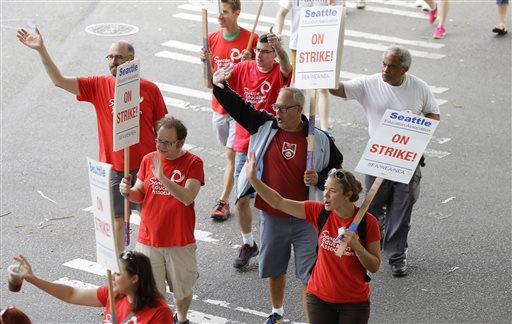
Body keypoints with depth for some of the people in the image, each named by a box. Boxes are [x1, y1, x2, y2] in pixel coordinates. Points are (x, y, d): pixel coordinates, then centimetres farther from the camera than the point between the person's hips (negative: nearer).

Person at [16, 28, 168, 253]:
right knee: (117, 219, 11)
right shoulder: (98, 86, -4)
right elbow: (59, 81, -12)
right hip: (113, 168, 1)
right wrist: (41, 50, -22)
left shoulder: (150, 89, -6)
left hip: (145, 166, -1)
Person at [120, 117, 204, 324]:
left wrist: (162, 178, -36)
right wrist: (128, 191, -16)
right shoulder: (148, 160, 1)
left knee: (182, 290, 17)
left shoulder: (193, 163, -11)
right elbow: (139, 195, 7)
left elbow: (188, 197, -24)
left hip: (180, 242, -2)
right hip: (148, 240, 2)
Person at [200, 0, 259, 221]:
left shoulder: (251, 39, -11)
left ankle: (223, 201, -6)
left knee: (232, 154, -9)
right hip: (219, 105, 5)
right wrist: (205, 60, -10)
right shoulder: (212, 39, 3)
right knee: (235, 153, 16)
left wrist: (249, 62, -24)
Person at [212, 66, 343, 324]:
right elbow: (237, 106, -4)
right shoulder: (265, 126, -2)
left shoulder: (319, 140, -8)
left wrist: (320, 179, -15)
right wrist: (219, 86, -20)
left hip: (305, 218, -3)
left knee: (311, 275, -2)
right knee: (274, 269, 21)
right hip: (271, 216, 4)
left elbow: (337, 169, 4)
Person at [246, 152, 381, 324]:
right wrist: (253, 178, -14)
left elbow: (375, 267, -8)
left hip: (354, 302, -2)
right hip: (320, 297, 2)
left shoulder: (368, 222, -13)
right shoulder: (319, 211, -8)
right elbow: (279, 203, -7)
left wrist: (357, 247, -25)